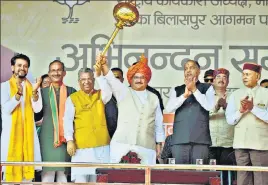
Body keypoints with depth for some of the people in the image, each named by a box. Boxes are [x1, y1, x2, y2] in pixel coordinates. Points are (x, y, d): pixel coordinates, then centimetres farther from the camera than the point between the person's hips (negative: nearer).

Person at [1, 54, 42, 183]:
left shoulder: (32, 87, 11)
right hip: (11, 132, -3)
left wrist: (34, 92, -19)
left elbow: (37, 109, -2)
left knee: (28, 171, 1)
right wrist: (19, 93, -25)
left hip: (28, 132, 3)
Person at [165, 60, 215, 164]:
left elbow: (209, 106, -5)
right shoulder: (176, 90, 15)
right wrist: (185, 95, -12)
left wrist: (194, 90, -9)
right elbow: (168, 109, 0)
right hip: (180, 139, 1)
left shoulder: (207, 88, 11)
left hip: (200, 139, -1)